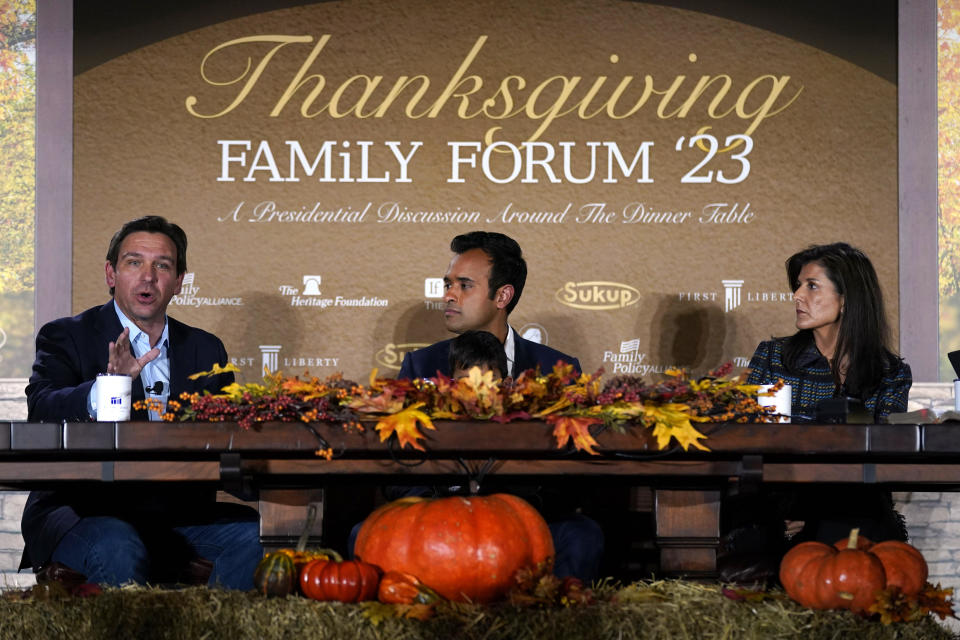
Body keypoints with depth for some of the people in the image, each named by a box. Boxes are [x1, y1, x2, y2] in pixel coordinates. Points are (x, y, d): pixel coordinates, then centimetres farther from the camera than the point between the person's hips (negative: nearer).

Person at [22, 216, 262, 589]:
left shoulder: (205, 350, 16)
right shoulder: (66, 337, 3)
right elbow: (40, 411, -15)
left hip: (176, 513, 4)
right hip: (81, 512, -4)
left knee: (254, 533, -20)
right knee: (119, 549, -36)